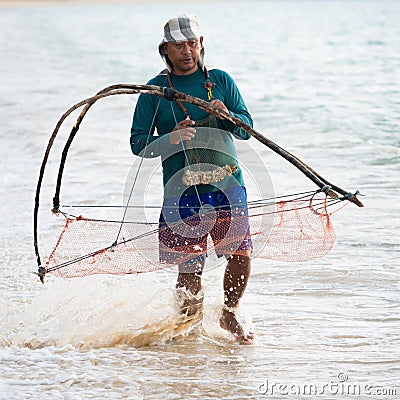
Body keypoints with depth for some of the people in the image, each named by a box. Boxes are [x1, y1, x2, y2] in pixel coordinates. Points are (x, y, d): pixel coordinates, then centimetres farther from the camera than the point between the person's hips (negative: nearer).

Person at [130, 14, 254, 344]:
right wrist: (171, 139, -18)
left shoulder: (221, 81, 10)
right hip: (181, 190, -2)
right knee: (190, 270, -4)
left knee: (241, 255, -8)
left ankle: (229, 315, 16)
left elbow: (246, 129, 6)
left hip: (227, 184, 2)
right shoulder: (155, 90, 4)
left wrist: (227, 116, -15)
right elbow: (139, 144, 0)